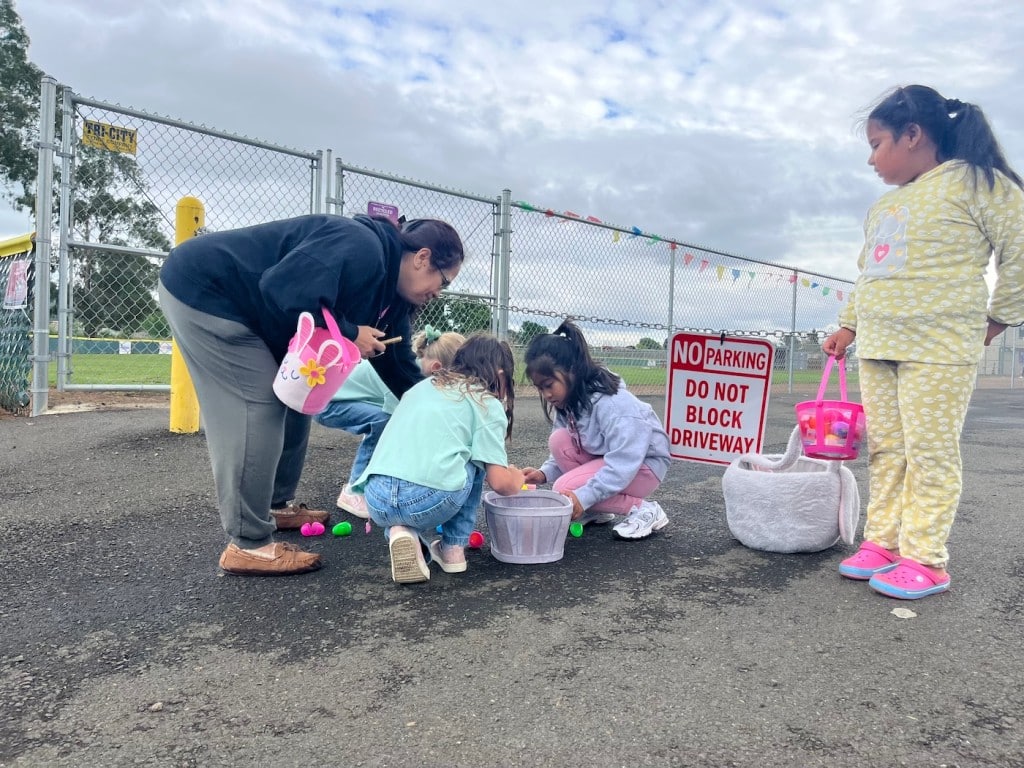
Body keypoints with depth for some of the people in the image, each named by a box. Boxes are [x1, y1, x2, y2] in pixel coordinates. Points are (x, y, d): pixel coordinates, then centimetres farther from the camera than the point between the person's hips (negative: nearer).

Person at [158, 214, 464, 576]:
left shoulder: (390, 292, 6)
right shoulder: (361, 248, -25)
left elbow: (398, 364, 12)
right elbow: (285, 292, -35)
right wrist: (348, 334, -23)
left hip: (245, 309, 11)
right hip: (201, 288, -10)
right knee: (259, 405, -14)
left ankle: (276, 505, 24)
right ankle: (248, 545, -8)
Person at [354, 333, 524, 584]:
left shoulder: (423, 387, 27)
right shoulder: (486, 403, 10)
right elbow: (500, 482, 3)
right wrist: (517, 480, 26)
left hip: (376, 501, 5)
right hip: (432, 501, -4)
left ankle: (400, 531, 8)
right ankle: (453, 548, 20)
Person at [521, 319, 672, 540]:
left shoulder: (611, 403, -31)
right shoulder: (568, 400, -5)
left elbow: (624, 463, -34)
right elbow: (565, 449, 5)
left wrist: (583, 497, -36)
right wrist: (545, 473, -14)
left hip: (644, 465, -8)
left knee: (565, 489, -23)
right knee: (560, 440, -14)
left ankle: (644, 509, -7)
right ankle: (597, 510, 1)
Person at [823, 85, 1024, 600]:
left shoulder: (974, 182, -3)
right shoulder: (883, 206, 19)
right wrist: (849, 325, 20)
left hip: (940, 347, -7)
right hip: (877, 346, 7)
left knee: (930, 452, -5)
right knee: (884, 449, 9)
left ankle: (924, 559, 3)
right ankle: (882, 542, 17)